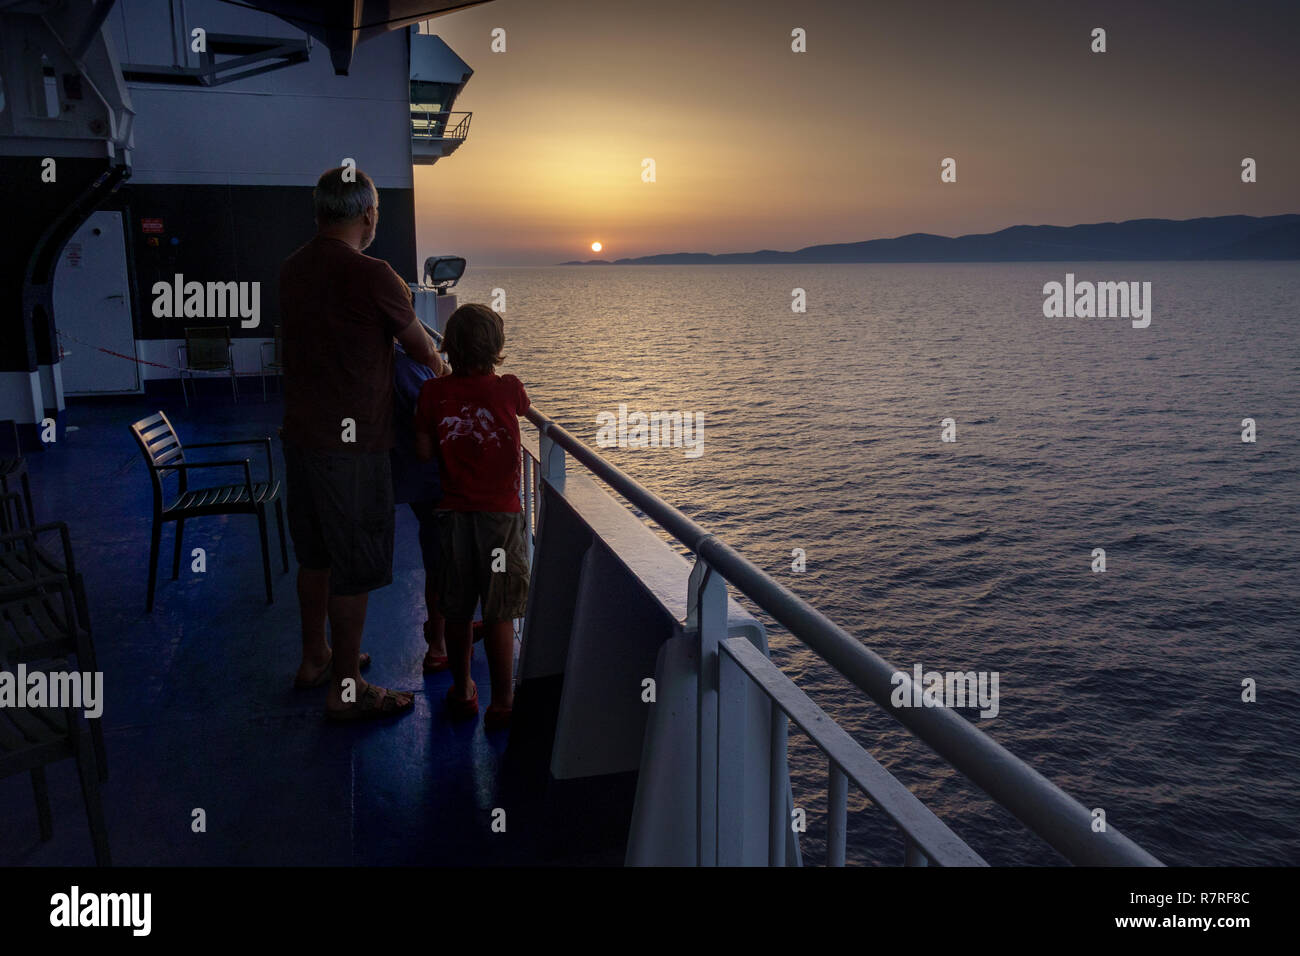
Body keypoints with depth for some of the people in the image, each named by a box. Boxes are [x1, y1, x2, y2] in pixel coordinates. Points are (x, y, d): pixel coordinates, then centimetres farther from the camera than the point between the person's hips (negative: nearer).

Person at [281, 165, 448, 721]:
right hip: (352, 445, -8)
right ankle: (346, 689, 13)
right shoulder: (371, 276, -16)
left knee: (315, 556, 21)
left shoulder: (292, 270, 6)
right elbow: (419, 346, -3)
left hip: (300, 435, 8)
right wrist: (439, 367, 19)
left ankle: (315, 659, 36)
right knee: (355, 570, 3)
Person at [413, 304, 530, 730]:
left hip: (454, 515, 2)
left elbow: (424, 451, 0)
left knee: (458, 613, 15)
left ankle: (462, 691, 30)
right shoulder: (509, 389, -9)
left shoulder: (433, 393, -5)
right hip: (501, 516, -2)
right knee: (499, 615, 5)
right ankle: (502, 702, 13)